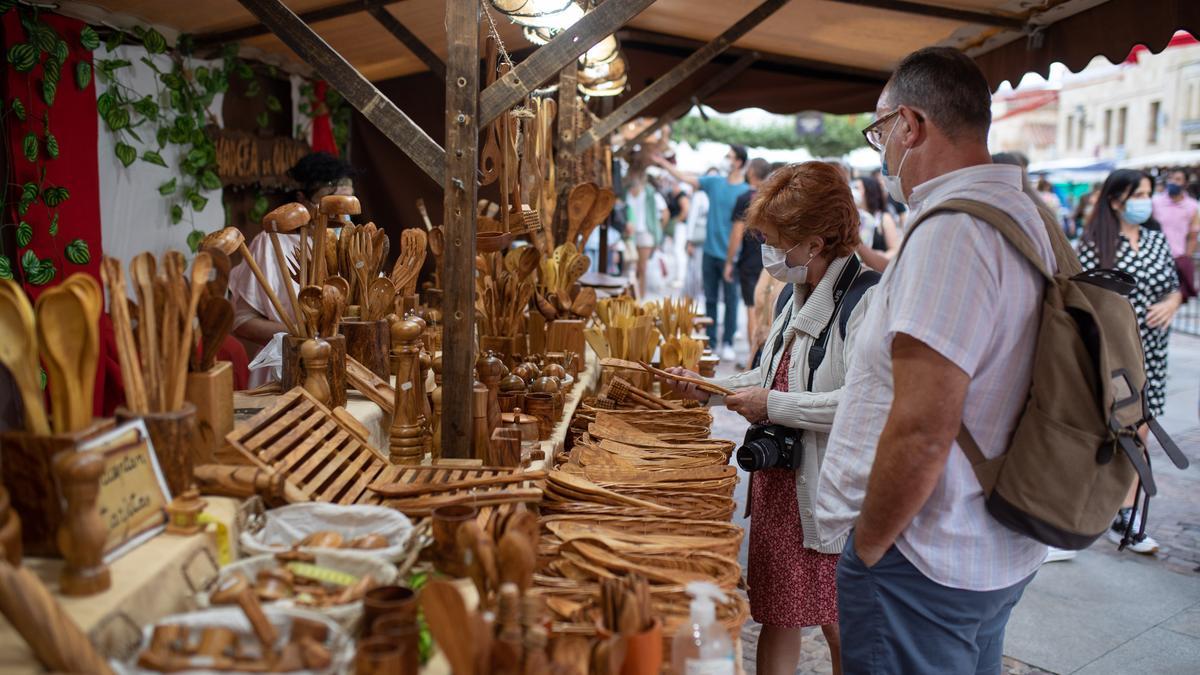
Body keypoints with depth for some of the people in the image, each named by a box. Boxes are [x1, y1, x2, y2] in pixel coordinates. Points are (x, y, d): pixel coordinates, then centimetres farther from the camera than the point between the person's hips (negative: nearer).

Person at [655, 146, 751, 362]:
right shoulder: (714, 182, 6)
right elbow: (686, 178, 11)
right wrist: (663, 163, 8)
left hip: (730, 255, -4)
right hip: (710, 252, 4)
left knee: (730, 300, 3)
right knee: (710, 299, 10)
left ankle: (728, 344, 12)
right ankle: (711, 341, 19)